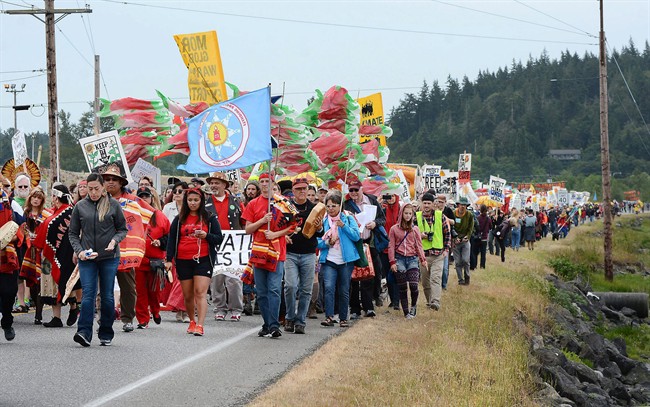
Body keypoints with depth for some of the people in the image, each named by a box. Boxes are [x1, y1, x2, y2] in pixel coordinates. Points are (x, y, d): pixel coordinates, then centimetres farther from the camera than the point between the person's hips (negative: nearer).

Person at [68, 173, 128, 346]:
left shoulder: (113, 205, 3)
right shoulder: (80, 206, 5)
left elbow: (123, 229, 8)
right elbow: (73, 233, 9)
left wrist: (115, 240, -12)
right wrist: (79, 250, -7)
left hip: (109, 257, 0)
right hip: (86, 258, 0)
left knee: (107, 296, 5)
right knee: (87, 295, -10)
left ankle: (106, 334, 13)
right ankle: (84, 332, -16)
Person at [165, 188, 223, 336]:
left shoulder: (210, 218, 7)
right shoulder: (179, 220, 12)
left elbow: (219, 238, 5)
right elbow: (172, 240, 11)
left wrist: (206, 236, -14)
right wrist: (169, 260, 1)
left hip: (203, 259, -3)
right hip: (183, 261, 3)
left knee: (200, 292, -14)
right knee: (188, 295, 6)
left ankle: (200, 325, -20)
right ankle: (192, 321, 25)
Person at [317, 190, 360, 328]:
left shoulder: (348, 219, 5)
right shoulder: (323, 221, 8)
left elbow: (356, 236, -5)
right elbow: (318, 241, 6)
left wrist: (343, 225, -16)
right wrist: (326, 243, -13)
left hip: (346, 261, 0)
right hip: (329, 260, 0)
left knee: (344, 290, 5)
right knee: (329, 287, -18)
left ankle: (343, 319, 15)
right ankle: (329, 317, -22)